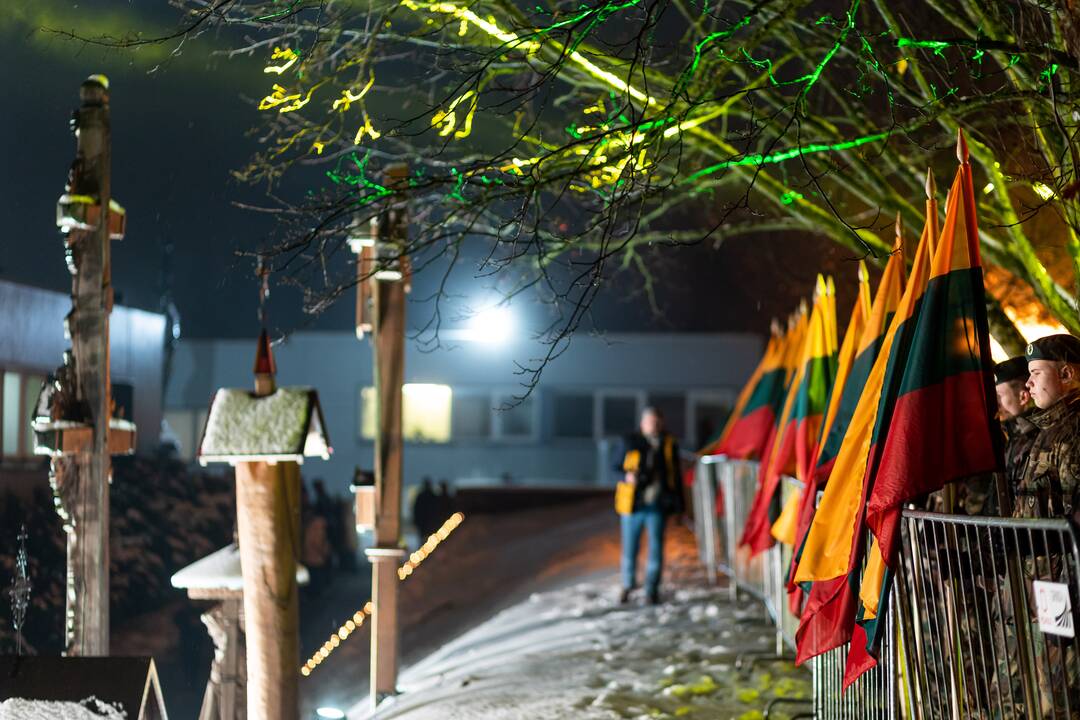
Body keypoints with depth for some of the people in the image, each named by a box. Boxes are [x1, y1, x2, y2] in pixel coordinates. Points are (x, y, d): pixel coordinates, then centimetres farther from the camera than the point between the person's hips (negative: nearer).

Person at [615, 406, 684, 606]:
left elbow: (675, 476, 11)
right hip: (634, 505, -1)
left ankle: (652, 590, 14)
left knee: (656, 549, 2)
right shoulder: (630, 443, 3)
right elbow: (618, 467, 9)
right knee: (629, 549, 6)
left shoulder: (669, 445, 7)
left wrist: (678, 505, 7)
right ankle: (628, 585, 26)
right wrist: (627, 475, -14)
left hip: (658, 506, 1)